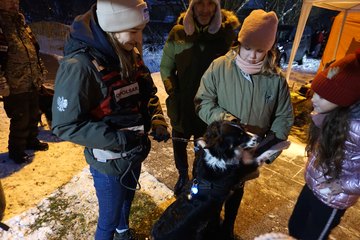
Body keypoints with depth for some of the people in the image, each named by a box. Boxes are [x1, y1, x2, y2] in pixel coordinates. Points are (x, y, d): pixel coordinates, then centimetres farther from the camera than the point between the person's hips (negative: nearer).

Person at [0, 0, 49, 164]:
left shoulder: (20, 22, 13)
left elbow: (34, 51, 19)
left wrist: (41, 71, 18)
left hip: (33, 83, 8)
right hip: (15, 87, -7)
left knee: (34, 115, 19)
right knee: (20, 120, 2)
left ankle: (31, 141, 38)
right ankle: (16, 150, 21)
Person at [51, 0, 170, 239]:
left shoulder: (132, 56, -4)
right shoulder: (79, 66, -26)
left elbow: (148, 93, 8)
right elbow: (65, 125, -22)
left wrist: (157, 119, -10)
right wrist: (118, 138, -27)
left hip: (136, 152, 7)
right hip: (109, 162, -7)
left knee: (127, 199, 31)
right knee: (109, 218, 16)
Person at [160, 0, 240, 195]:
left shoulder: (228, 32, -11)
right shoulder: (179, 32, -8)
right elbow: (166, 68, 1)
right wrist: (174, 95, -6)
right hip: (182, 105, 2)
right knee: (178, 143, 17)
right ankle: (183, 175, 46)